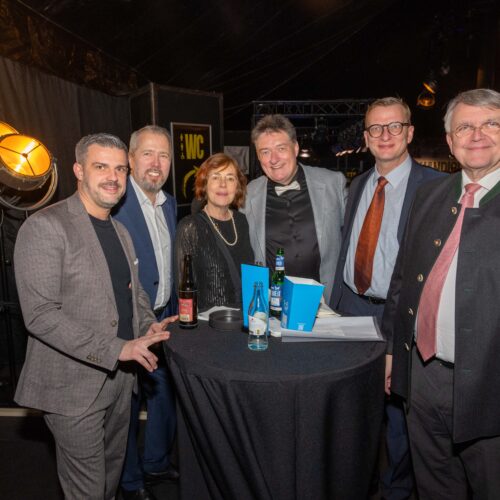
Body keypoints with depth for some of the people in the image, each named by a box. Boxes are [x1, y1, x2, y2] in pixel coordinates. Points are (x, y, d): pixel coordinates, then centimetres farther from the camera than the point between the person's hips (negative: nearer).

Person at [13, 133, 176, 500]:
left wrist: (149, 324, -1)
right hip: (75, 384, -7)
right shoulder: (45, 227, -15)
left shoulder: (120, 231, 10)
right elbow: (40, 315, -22)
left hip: (120, 376, 7)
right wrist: (118, 349, -24)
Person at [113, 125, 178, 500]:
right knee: (128, 405, 12)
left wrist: (173, 311, 14)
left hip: (164, 319, 7)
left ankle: (156, 462, 46)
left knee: (165, 396, 21)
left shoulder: (170, 203, 7)